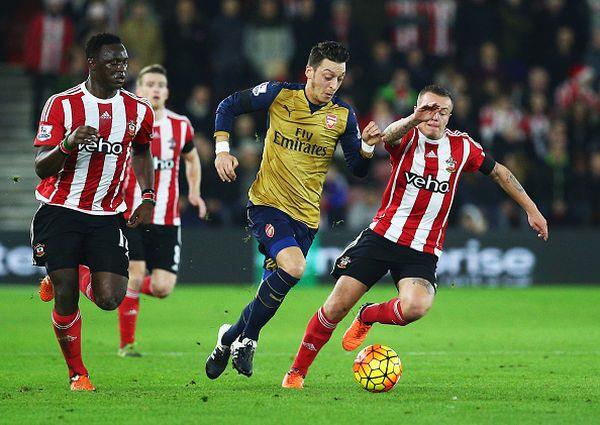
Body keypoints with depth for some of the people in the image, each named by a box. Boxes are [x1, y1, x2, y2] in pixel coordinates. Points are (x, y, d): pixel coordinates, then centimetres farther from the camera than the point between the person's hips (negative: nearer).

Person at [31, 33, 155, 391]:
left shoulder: (138, 111, 2)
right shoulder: (62, 105, -9)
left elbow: (142, 151, 24)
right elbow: (42, 168, -11)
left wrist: (148, 198, 11)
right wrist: (68, 144, -31)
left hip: (107, 216, 3)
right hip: (60, 211, -3)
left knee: (110, 299, -10)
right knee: (66, 298, -8)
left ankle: (65, 277, 24)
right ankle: (77, 373, 14)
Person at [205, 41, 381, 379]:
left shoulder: (343, 115, 0)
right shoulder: (279, 94, -6)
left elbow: (358, 170, 4)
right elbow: (228, 107, 6)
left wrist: (367, 147, -16)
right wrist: (222, 150, -5)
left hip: (306, 215, 4)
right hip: (267, 203, -4)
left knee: (277, 286, 4)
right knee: (293, 266, -27)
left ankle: (231, 337, 31)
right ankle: (247, 339, -10)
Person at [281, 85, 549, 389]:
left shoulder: (462, 147, 3)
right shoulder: (406, 136, -4)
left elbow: (498, 172, 18)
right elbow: (388, 136, -30)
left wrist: (531, 209, 18)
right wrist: (414, 119, -51)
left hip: (423, 252, 1)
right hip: (381, 235, -1)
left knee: (415, 307, -28)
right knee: (337, 306, -7)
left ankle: (368, 317, 6)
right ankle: (297, 371, 12)